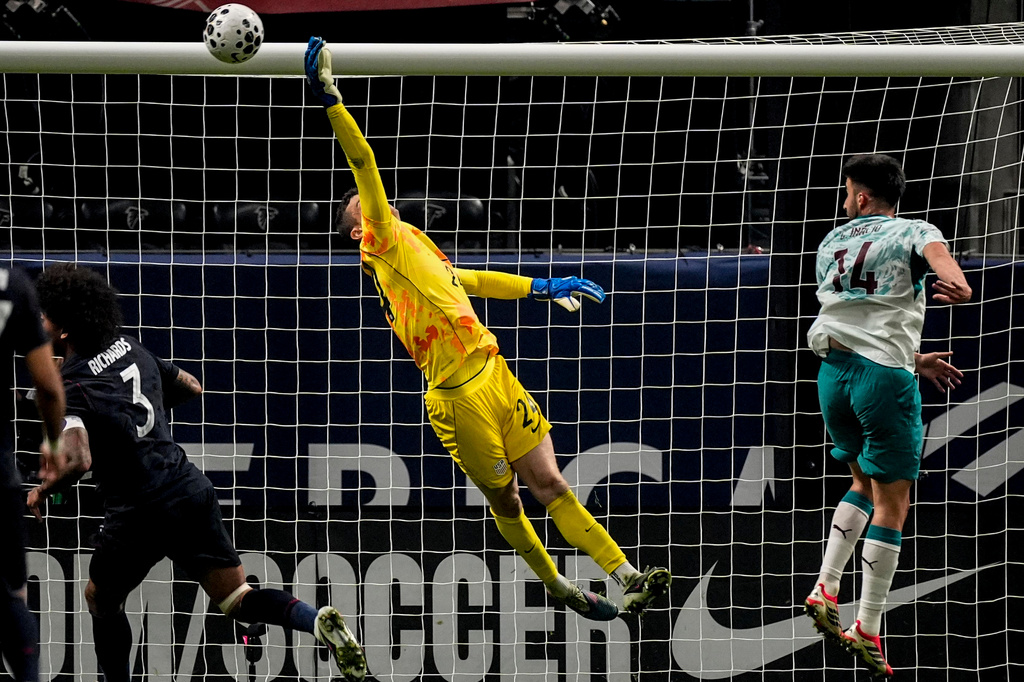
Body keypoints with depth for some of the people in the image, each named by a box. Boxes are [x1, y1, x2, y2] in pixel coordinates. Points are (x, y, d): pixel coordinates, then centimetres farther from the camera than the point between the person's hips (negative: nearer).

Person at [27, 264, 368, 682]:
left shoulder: (70, 387, -12)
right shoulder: (130, 349, 10)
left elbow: (78, 461, -27)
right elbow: (191, 387, 25)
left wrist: (41, 493, -7)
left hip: (139, 514, -6)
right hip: (191, 490, 6)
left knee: (101, 599, 20)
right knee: (237, 600, 4)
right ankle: (318, 621, -20)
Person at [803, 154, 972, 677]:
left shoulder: (830, 245, 17)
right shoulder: (912, 233, 0)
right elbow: (935, 252, -26)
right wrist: (957, 285, -48)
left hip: (833, 372, 6)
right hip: (884, 374, -6)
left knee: (866, 483, 25)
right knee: (892, 503, 0)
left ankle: (826, 588, 14)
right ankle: (868, 630, -4)